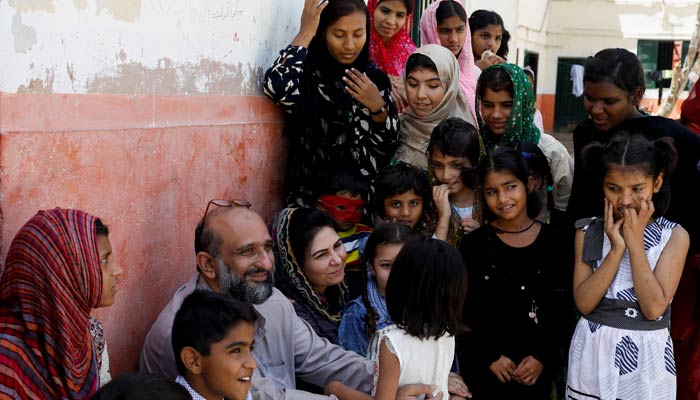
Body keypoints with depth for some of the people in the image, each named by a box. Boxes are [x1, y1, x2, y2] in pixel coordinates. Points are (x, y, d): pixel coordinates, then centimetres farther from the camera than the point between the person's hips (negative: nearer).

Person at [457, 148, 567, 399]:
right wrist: (490, 356, -9)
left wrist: (543, 357, -7)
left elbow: (561, 306, 0)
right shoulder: (474, 244, -4)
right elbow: (463, 310, -4)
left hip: (537, 367, 1)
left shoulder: (550, 240, -1)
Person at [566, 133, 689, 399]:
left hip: (646, 358, -1)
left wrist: (635, 242, -17)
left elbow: (654, 308, -16)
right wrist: (616, 249, -17)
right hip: (593, 353, 2)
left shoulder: (674, 236, -7)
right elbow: (584, 303, -10)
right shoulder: (588, 233, -1)